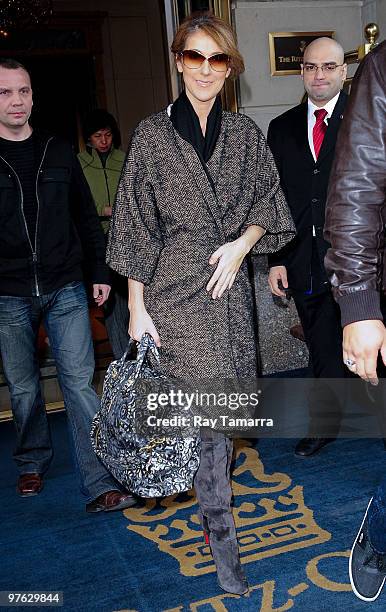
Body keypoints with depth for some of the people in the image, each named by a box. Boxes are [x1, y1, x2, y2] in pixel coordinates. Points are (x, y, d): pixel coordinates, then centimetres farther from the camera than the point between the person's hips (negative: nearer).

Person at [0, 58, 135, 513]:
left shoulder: (59, 153, 8)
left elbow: (87, 217, 12)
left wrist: (101, 273, 9)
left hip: (65, 291, 1)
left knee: (79, 381, -3)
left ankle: (100, 486, 1)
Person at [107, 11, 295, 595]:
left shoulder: (245, 132, 9)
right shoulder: (153, 134, -1)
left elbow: (267, 202, 13)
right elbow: (136, 226, -3)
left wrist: (243, 242, -8)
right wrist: (137, 308, -6)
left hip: (230, 284, 4)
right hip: (175, 289, -3)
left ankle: (209, 487, 35)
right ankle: (222, 538, 10)